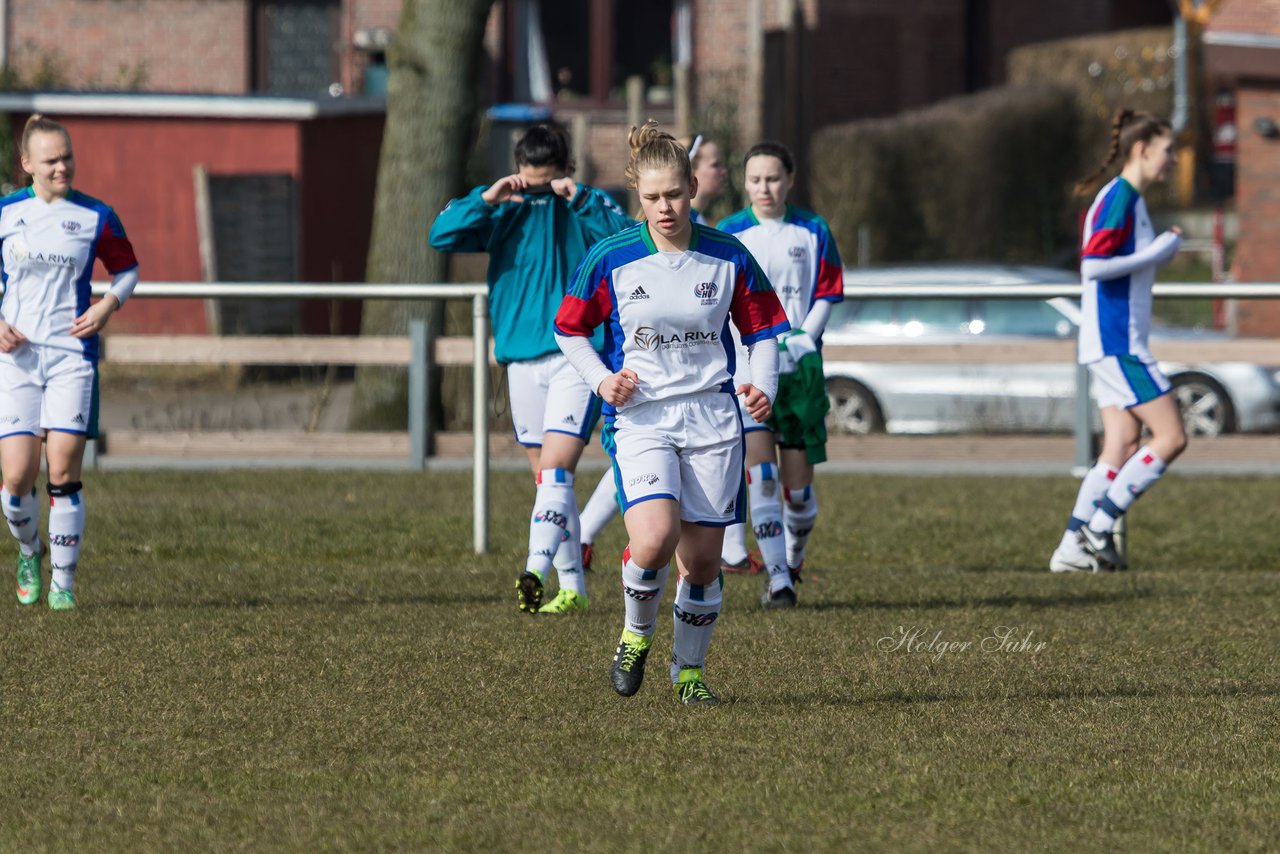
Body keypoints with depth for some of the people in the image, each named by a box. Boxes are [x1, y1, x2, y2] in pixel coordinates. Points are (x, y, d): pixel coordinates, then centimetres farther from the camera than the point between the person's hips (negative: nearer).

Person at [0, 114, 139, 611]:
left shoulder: (96, 218, 3)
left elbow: (127, 269, 15)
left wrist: (108, 304, -5)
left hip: (72, 356, 0)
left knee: (64, 473, -7)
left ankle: (63, 582, 4)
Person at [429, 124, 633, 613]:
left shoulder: (588, 208, 1)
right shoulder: (506, 213, 8)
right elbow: (441, 236, -2)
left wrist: (580, 199, -22)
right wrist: (487, 199, -14)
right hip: (521, 360, 4)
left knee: (555, 468, -17)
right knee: (548, 477, 8)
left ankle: (536, 570, -29)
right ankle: (572, 588, 14)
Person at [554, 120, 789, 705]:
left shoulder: (728, 258, 0)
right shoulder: (610, 260, -3)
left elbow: (761, 331, 11)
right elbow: (569, 330, 9)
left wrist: (763, 387, -6)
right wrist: (602, 380, -7)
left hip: (712, 420, 2)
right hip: (640, 417, -2)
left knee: (702, 558, 2)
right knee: (655, 539, -25)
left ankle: (690, 668, 25)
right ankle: (636, 633, 5)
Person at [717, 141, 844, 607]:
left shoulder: (813, 232, 6)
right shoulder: (729, 233, 3)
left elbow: (827, 295, 7)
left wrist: (800, 340, -7)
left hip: (800, 364, 1)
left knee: (798, 489, 3)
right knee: (761, 472, -16)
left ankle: (792, 562, 29)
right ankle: (778, 579, -13)